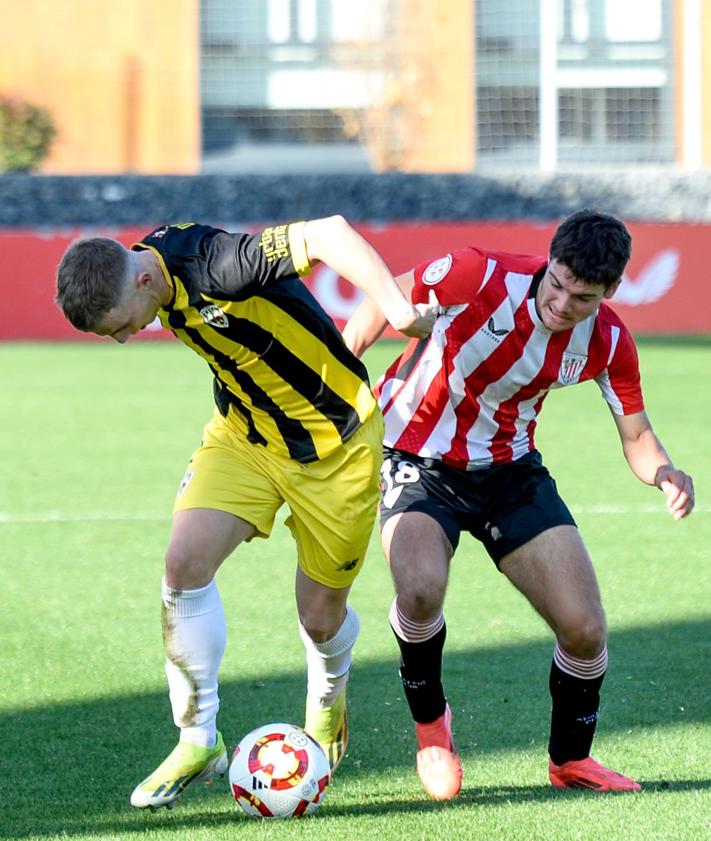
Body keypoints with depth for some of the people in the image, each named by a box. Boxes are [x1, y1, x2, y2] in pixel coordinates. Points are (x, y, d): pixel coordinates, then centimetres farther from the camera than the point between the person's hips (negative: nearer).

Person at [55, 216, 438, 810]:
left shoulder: (214, 267, -34)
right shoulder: (161, 266, -9)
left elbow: (329, 233, -41)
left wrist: (397, 307, -51)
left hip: (334, 444, -6)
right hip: (243, 434, 6)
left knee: (321, 617, 4)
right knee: (186, 561, -17)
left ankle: (328, 704, 41)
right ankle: (199, 739, -4)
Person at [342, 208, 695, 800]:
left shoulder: (607, 342, -13)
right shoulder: (479, 277, -26)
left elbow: (636, 436, -1)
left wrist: (664, 473, -24)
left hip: (510, 469, 3)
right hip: (417, 457, -3)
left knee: (585, 630, -5)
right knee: (421, 591, -32)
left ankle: (570, 760, 24)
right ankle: (430, 719, 0)